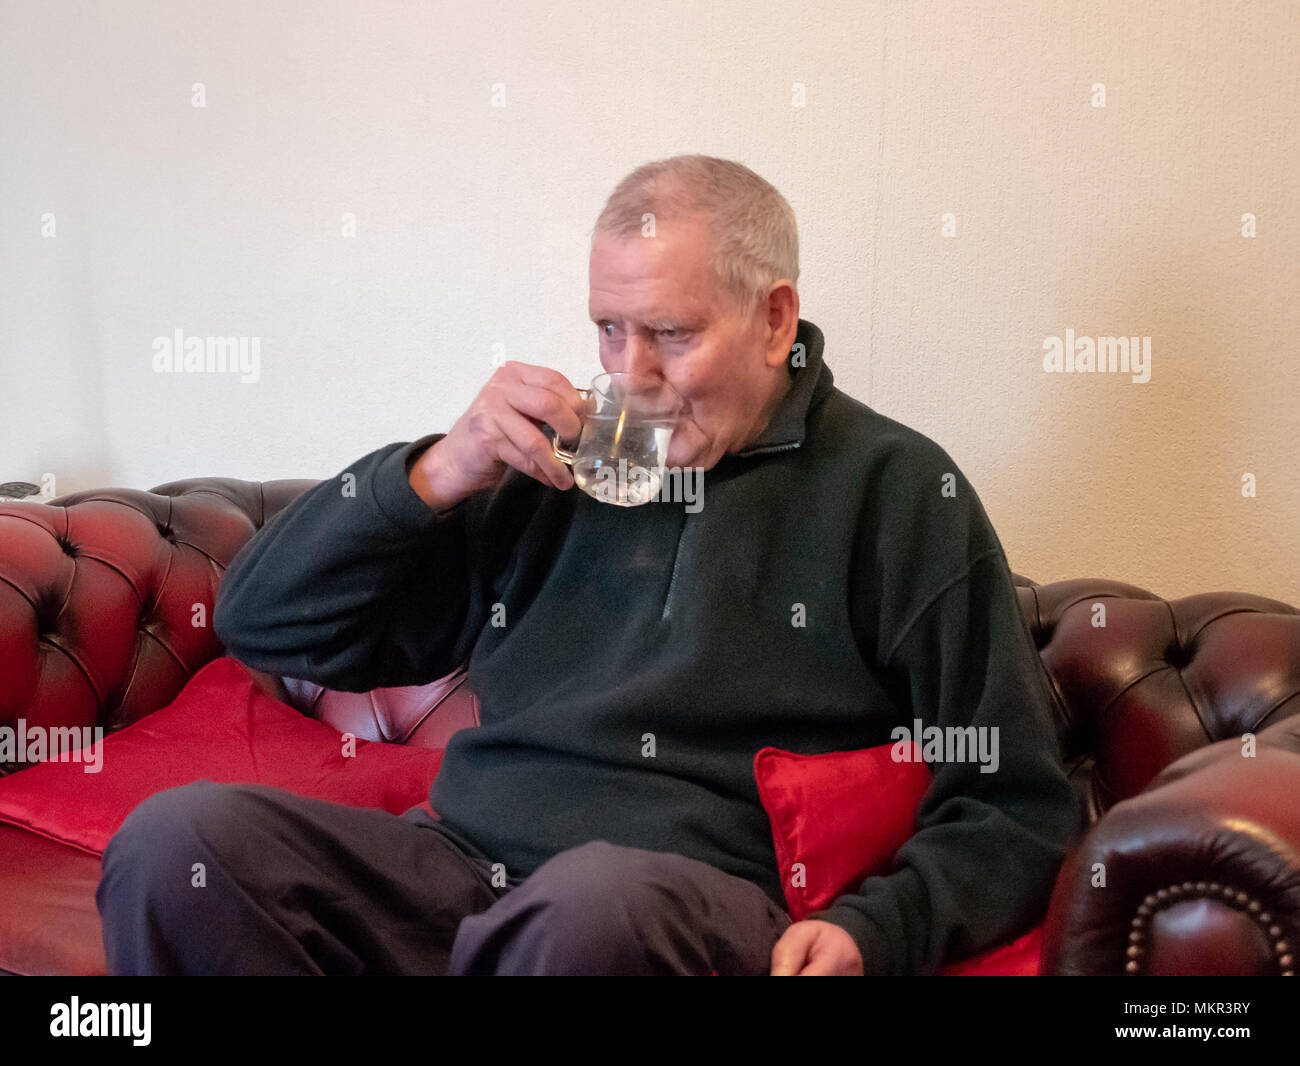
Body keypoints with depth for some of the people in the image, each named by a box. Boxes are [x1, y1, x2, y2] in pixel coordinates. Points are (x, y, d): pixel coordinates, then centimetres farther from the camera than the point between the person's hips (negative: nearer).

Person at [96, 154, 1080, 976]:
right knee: (178, 838, -21)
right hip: (465, 863, 4)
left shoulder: (898, 491, 7)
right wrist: (442, 473, 0)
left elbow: (1016, 807, 6)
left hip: (700, 905, -3)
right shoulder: (552, 465, 13)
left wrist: (871, 931, -13)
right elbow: (264, 624, 14)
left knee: (599, 899, -39)